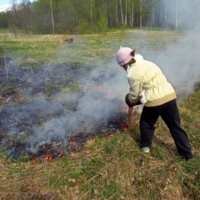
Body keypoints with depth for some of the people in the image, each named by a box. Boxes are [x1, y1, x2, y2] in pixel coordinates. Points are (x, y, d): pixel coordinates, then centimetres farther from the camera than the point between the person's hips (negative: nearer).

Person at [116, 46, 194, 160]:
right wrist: (142, 96, 27)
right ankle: (187, 153, 26)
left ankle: (146, 146, 40)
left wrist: (131, 102, 20)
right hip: (170, 95, 7)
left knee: (147, 123, 20)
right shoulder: (147, 63, 13)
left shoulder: (133, 74, -11)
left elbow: (134, 95, -2)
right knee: (175, 125, 16)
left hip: (155, 101, -7)